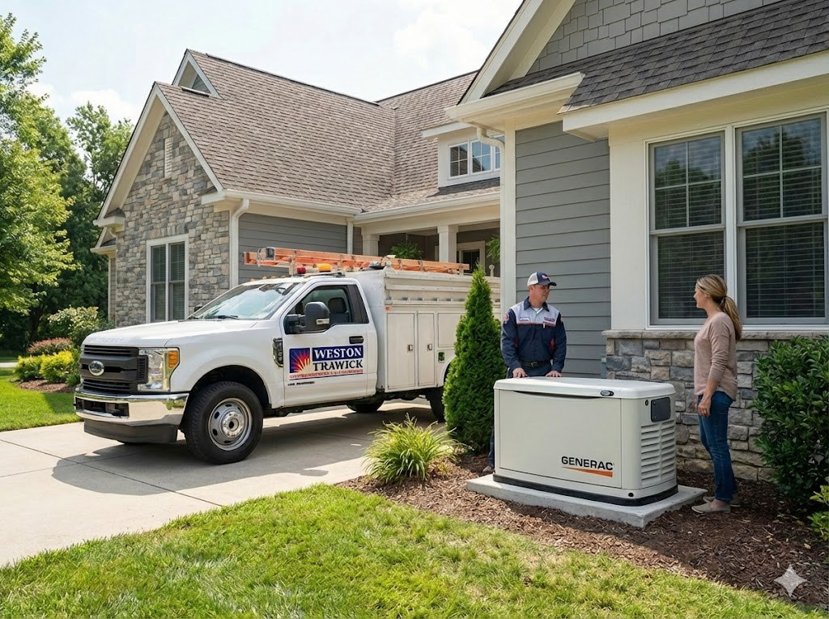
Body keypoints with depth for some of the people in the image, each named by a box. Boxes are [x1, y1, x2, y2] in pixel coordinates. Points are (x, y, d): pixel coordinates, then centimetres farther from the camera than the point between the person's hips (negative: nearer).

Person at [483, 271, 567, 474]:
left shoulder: (554, 315, 8)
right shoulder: (514, 313, -1)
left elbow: (560, 344, 6)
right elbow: (507, 342, -8)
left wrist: (556, 368, -9)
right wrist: (515, 366, -22)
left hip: (544, 371, 3)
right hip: (519, 371, -2)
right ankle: (493, 461, 3)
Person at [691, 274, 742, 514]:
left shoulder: (719, 321, -16)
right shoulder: (713, 320, 13)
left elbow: (718, 364, -20)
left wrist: (707, 396, -20)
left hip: (716, 393, -10)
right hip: (710, 391, 10)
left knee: (716, 445, -1)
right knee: (708, 440, 18)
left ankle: (722, 499, 10)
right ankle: (729, 491, 28)